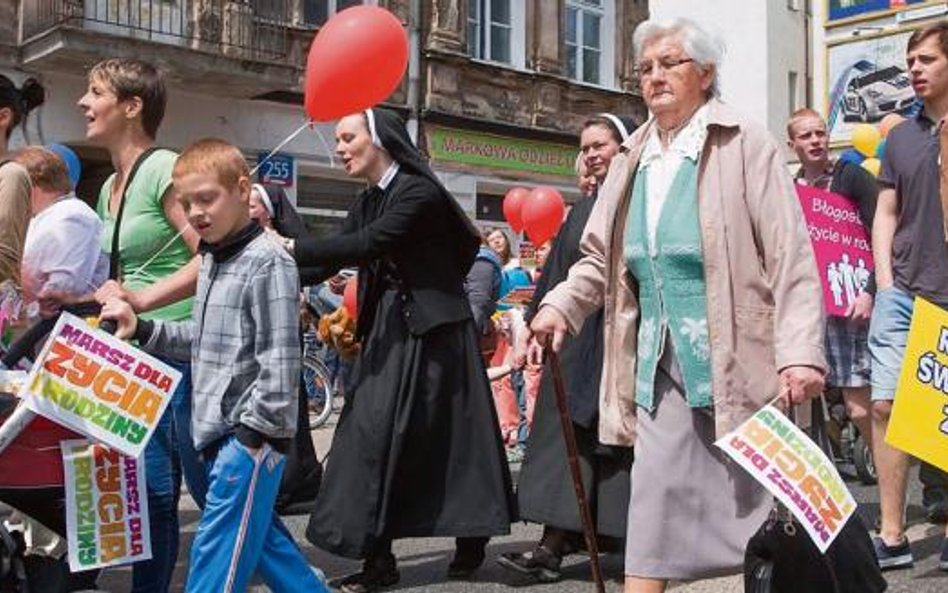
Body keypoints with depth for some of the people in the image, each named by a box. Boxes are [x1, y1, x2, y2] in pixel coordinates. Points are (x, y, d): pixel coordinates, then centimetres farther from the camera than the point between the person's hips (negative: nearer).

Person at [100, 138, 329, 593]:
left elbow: (280, 358, -19)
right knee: (258, 535, 17)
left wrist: (258, 429, -19)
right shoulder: (211, 260, 15)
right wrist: (141, 329, 11)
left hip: (251, 434, -9)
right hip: (220, 430, 9)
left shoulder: (267, 263, -14)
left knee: (217, 553, -5)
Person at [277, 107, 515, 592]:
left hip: (433, 329, -7)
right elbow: (336, 256, 5)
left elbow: (367, 245, -24)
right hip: (388, 329, 8)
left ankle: (471, 543, 20)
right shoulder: (368, 201, 12)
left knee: (448, 434, 2)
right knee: (372, 432, 0)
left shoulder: (419, 192, -14)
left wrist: (293, 249, -24)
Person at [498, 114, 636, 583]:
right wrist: (533, 331, 13)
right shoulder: (582, 211, 17)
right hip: (575, 337, 6)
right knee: (568, 435, 1)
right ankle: (555, 543, 1)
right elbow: (556, 275, 18)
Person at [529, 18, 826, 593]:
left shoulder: (745, 146, -2)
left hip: (736, 359, -4)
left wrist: (801, 352, -16)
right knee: (657, 499, 4)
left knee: (755, 497, 7)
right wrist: (560, 306, -4)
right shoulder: (631, 161, 13)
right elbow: (600, 259, 15)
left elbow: (791, 258, -8)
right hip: (660, 362, 5)